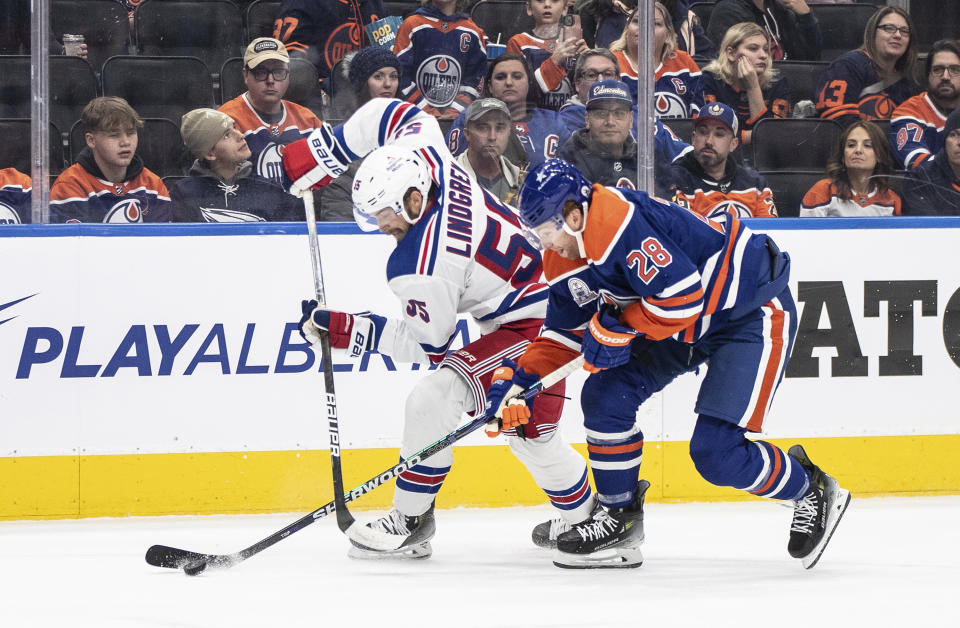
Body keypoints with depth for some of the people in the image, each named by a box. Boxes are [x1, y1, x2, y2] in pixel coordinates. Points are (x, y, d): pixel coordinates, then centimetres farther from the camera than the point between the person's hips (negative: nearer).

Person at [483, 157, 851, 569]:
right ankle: (620, 518, 13)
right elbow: (565, 333, 10)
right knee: (606, 394, -1)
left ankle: (811, 492, 10)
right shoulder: (564, 259, 1)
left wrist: (619, 327, -22)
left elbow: (683, 295, -32)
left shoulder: (619, 221, -31)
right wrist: (523, 382, -3)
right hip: (686, 323, 10)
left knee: (715, 451, -15)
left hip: (752, 310, -10)